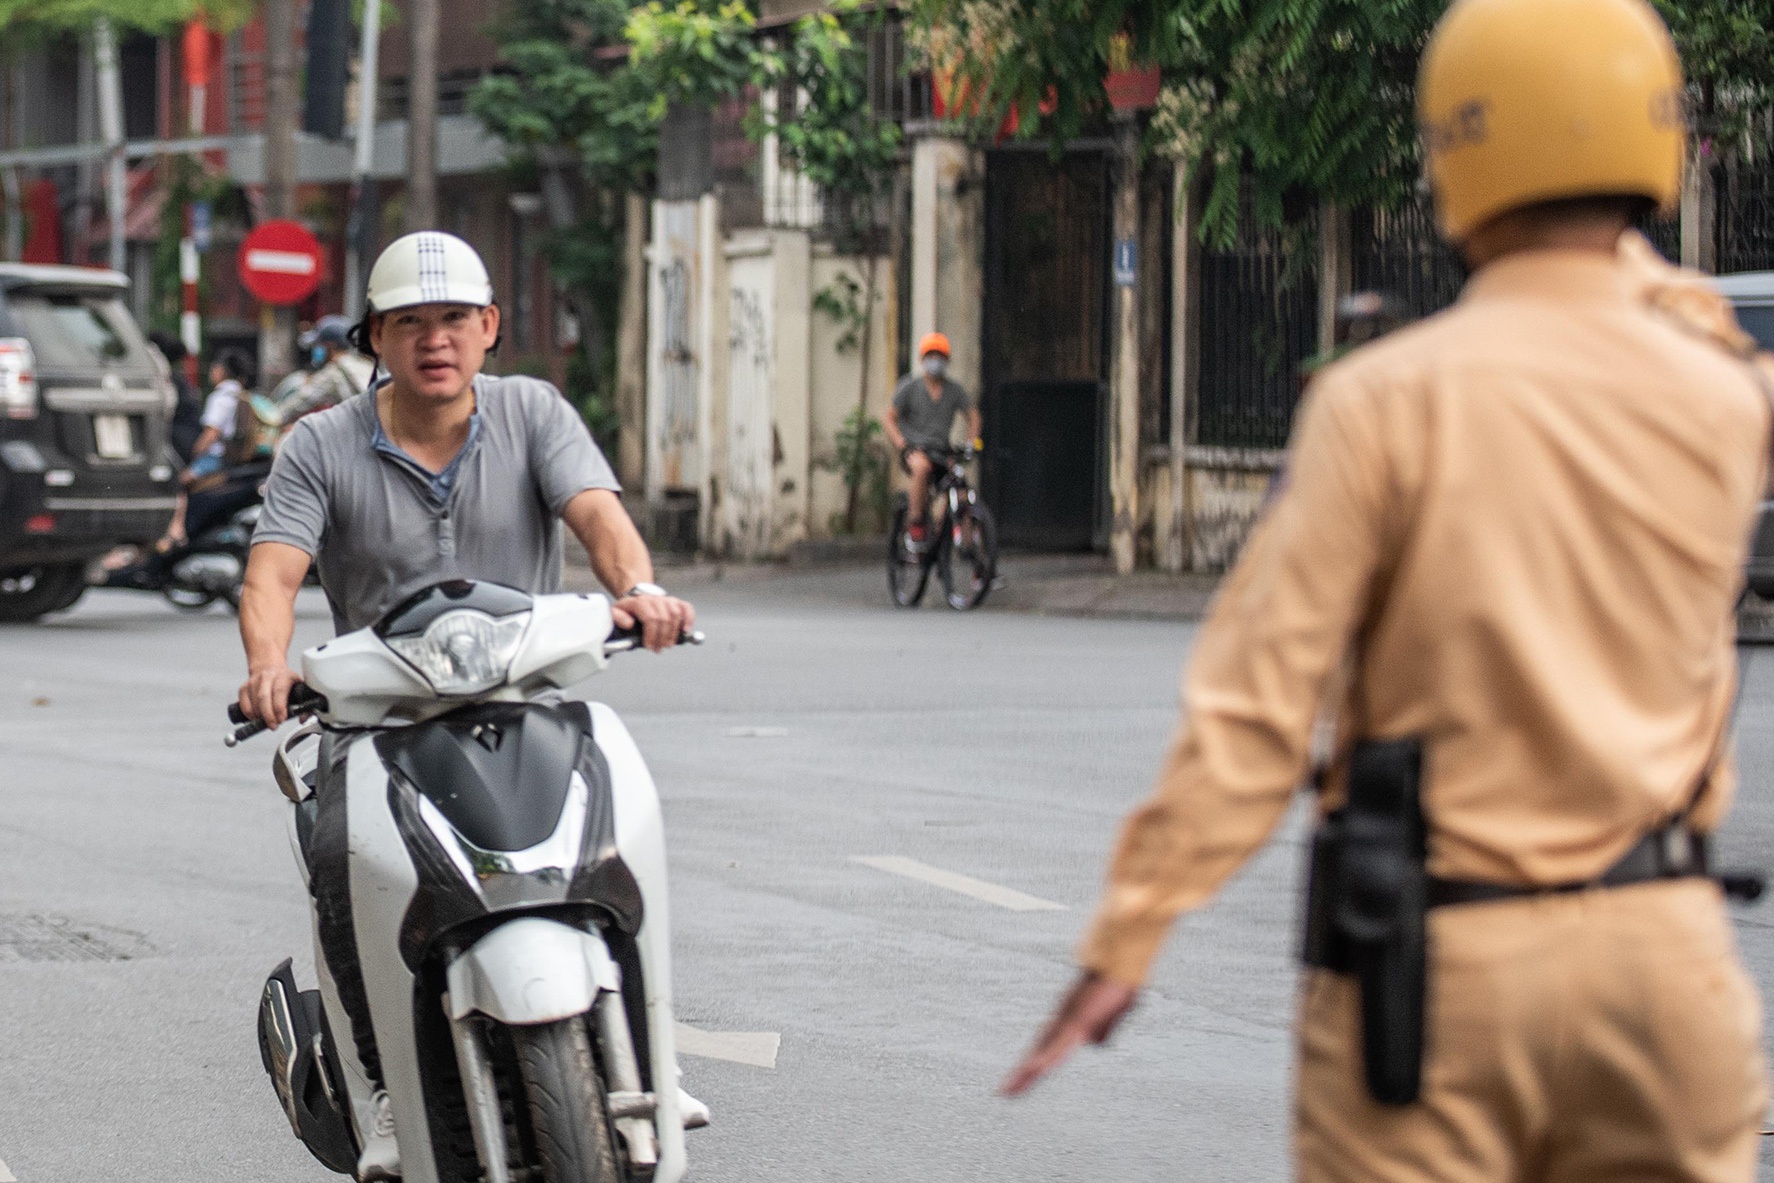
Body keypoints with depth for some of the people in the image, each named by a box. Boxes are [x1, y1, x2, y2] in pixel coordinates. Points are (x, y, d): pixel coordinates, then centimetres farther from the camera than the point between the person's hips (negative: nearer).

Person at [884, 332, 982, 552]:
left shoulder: (953, 389, 7)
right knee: (922, 467, -40)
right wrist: (901, 443, -17)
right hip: (915, 449, -3)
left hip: (942, 450, 3)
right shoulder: (909, 387, -2)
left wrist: (972, 439, 2)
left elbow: (972, 414, 19)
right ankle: (914, 525, -31)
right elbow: (890, 419, -1)